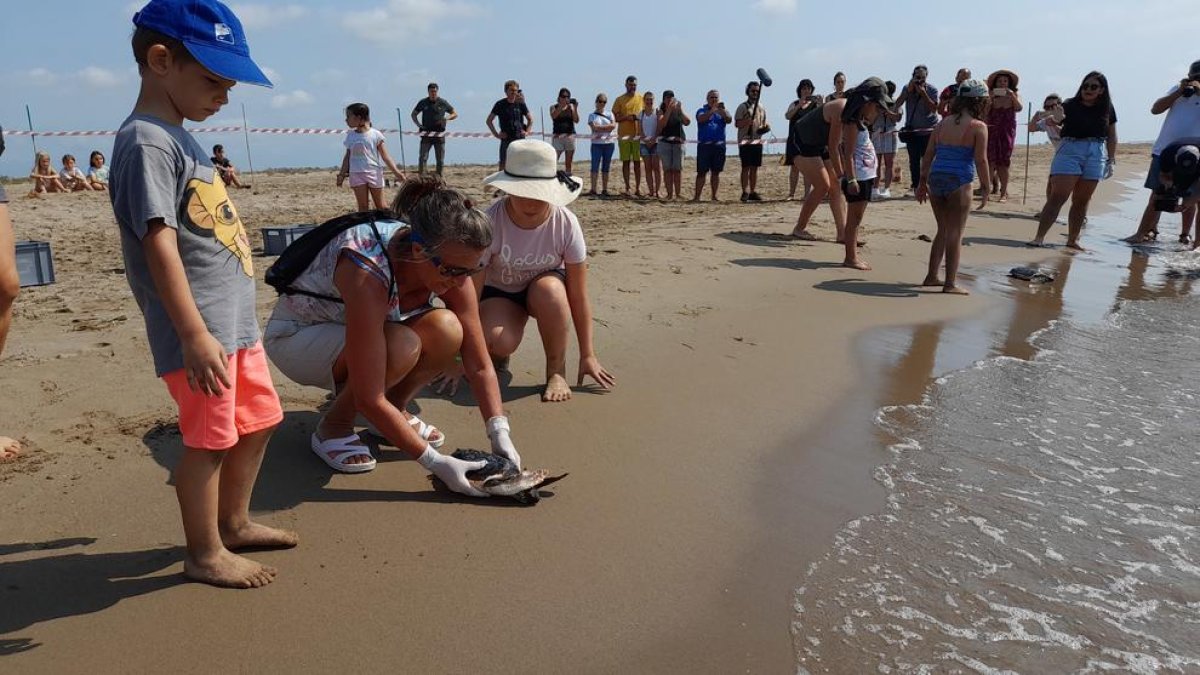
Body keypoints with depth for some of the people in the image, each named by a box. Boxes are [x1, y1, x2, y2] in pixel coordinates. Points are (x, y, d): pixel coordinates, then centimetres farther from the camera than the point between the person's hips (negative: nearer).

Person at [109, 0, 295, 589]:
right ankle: (205, 555, 17)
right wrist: (195, 334, -25)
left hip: (236, 320, 10)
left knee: (257, 421, 19)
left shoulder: (179, 138, 16)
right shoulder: (145, 142, -14)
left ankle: (233, 523, 36)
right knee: (209, 440, 0)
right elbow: (160, 243, -21)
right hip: (200, 330, -10)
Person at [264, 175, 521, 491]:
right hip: (294, 336, -5)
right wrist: (435, 462, -33)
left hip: (360, 326, 6)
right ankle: (332, 428, -8)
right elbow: (369, 399, -36)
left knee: (447, 329, -24)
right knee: (402, 346, -35)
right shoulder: (368, 272, -38)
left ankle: (394, 411, 2)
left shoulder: (449, 264, -20)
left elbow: (479, 366, -14)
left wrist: (500, 435, -24)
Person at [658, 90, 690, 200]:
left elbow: (687, 122, -6)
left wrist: (680, 110, -15)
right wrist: (669, 110, -18)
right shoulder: (661, 110, 3)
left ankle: (679, 193, 0)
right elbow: (661, 124, -14)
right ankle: (670, 194, 0)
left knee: (678, 169, -2)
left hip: (678, 142, 1)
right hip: (664, 142, -1)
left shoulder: (679, 110, 8)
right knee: (667, 169, -2)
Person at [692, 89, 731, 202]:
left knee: (716, 172, 6)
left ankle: (714, 196, 12)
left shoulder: (723, 112, 13)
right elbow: (701, 119, -15)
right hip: (704, 145, -2)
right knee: (701, 172, -4)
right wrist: (713, 110, -26)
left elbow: (729, 120, -8)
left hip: (719, 145, 3)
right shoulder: (702, 111, 7)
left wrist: (722, 110, -24)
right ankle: (697, 196, -3)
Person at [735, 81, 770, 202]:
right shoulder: (742, 107, -1)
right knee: (746, 167, -6)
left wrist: (766, 127, 1)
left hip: (757, 141, 5)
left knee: (754, 168, 6)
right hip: (745, 141, -5)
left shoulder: (761, 107, 15)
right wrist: (747, 122, -23)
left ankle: (753, 192, 10)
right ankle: (745, 192, -4)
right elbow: (737, 124, -6)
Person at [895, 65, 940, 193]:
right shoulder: (907, 88, 2)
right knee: (914, 160, 2)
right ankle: (916, 186, 8)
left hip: (928, 130, -2)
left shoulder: (932, 90, -5)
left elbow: (934, 108, -16)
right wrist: (908, 90, -20)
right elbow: (897, 104, -11)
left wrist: (923, 93, -21)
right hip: (911, 130, 2)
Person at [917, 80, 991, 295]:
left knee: (943, 231, 18)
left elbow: (928, 154, 9)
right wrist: (985, 188, -2)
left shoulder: (943, 123, 11)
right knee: (955, 233, 1)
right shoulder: (978, 127, -4)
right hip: (959, 182, -5)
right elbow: (981, 160, -9)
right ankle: (950, 283, 2)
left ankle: (931, 277, 21)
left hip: (936, 178, 5)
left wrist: (923, 182, 15)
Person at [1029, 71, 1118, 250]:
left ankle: (1072, 240, 13)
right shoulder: (1071, 105, 0)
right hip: (1070, 150, -3)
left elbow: (1111, 136, 14)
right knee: (1057, 197, -13)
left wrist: (1111, 160, 11)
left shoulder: (1107, 109, 9)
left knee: (1081, 201, 7)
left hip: (1096, 154, 4)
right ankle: (1039, 237, -16)